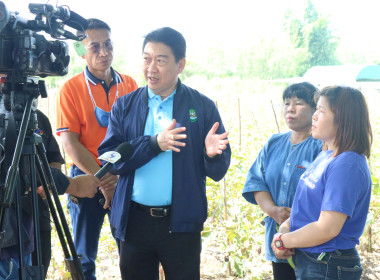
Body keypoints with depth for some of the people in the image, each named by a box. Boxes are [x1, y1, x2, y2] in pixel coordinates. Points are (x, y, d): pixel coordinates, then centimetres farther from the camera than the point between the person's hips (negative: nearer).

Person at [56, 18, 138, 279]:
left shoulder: (129, 85, 6)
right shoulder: (71, 88, -2)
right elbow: (69, 142, -8)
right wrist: (101, 177, -15)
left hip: (126, 179, 2)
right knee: (84, 257, 8)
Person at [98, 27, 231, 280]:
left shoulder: (202, 107, -1)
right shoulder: (125, 106, 5)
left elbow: (218, 172, -1)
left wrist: (212, 153, -23)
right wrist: (154, 143, -18)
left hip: (182, 223, -1)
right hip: (134, 221, 2)